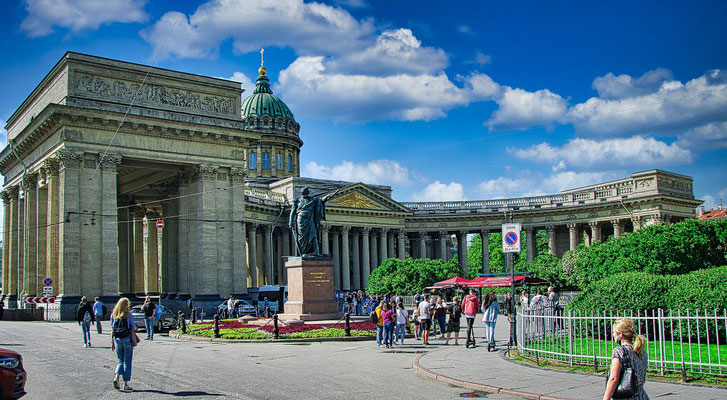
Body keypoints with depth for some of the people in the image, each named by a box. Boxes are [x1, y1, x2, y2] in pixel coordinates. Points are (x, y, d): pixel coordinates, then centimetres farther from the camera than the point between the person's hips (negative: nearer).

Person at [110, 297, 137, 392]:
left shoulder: (113, 315, 2)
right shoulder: (128, 315, -9)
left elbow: (112, 330, 5)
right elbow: (134, 328, -6)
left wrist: (112, 342, 10)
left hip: (117, 340, 4)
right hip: (127, 340, -4)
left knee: (120, 361, 18)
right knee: (127, 362, 5)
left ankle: (117, 377, -5)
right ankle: (126, 384, 7)